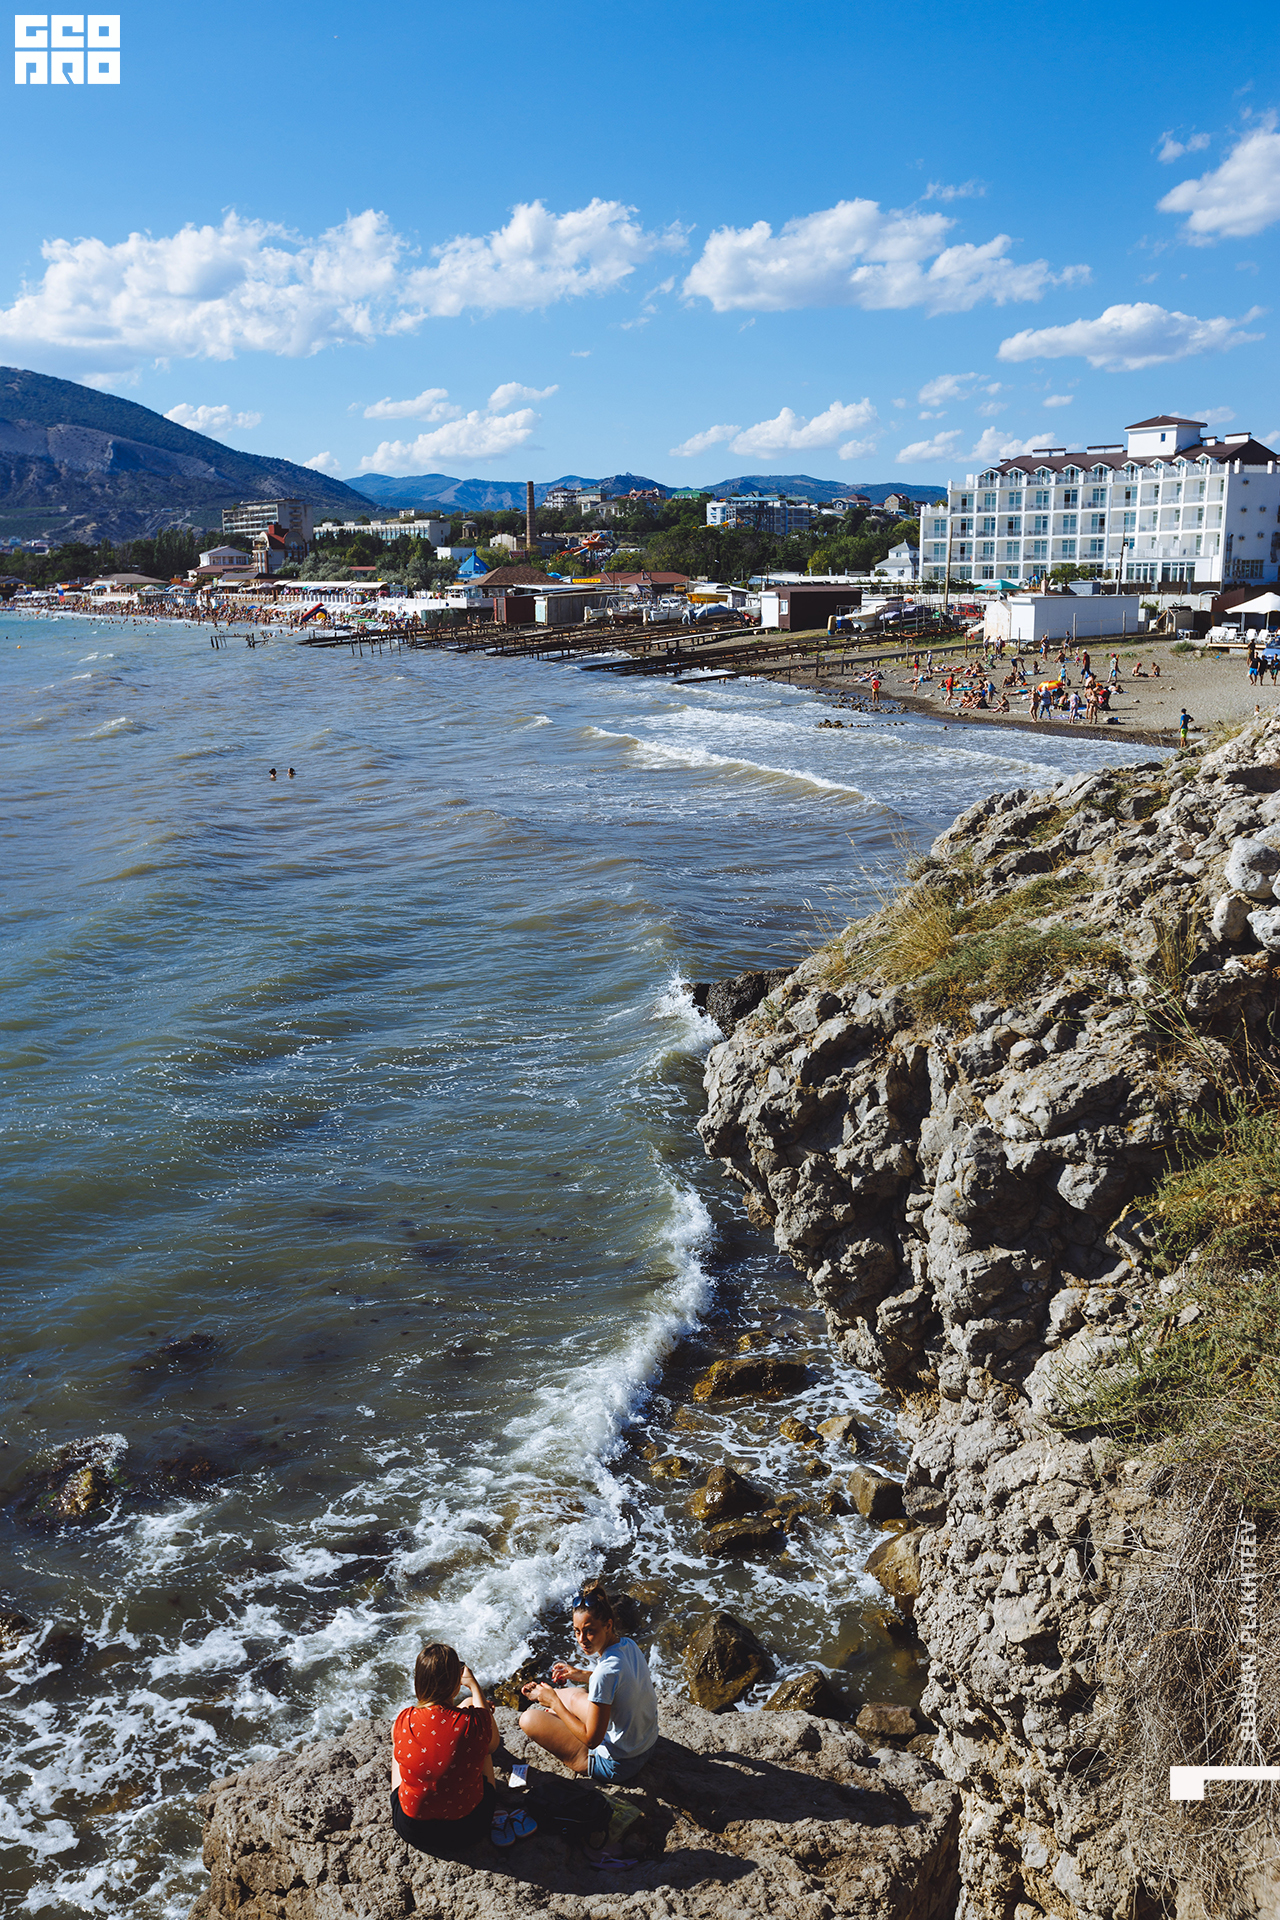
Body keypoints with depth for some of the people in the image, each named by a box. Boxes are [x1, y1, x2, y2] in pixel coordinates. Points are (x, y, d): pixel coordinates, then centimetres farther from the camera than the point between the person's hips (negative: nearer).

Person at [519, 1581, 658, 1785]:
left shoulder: (606, 1672, -32)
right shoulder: (629, 1645, -7)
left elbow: (591, 1739, -24)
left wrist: (555, 1702, -14)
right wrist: (582, 1675, 13)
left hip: (618, 1766, -8)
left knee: (528, 1719, -3)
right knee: (573, 1696, 25)